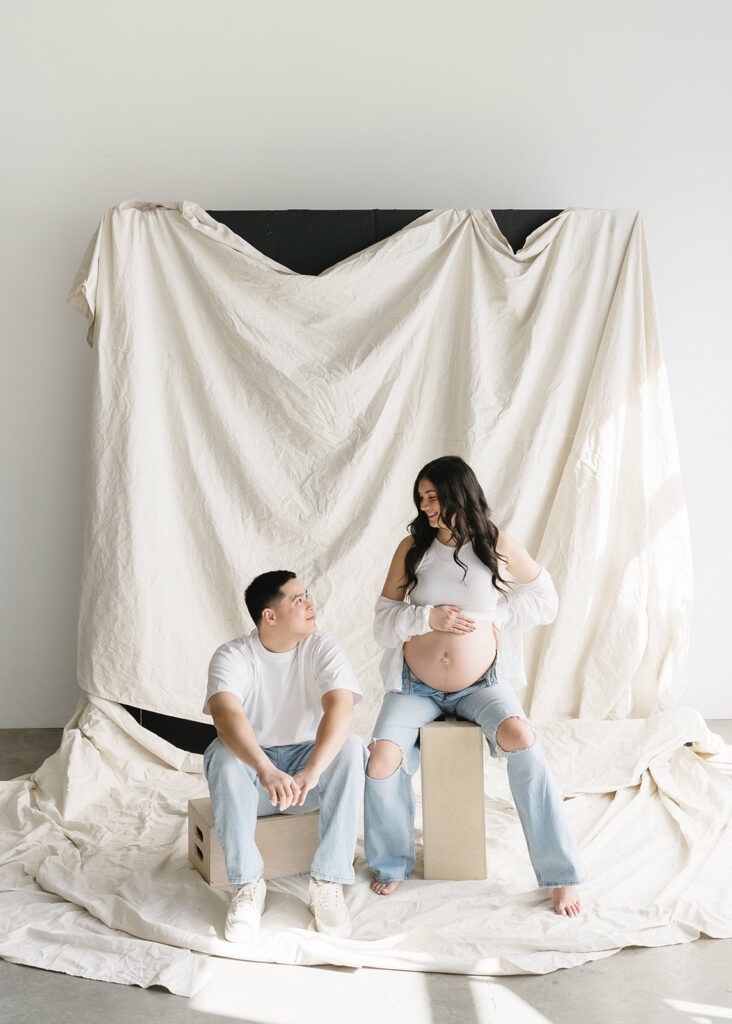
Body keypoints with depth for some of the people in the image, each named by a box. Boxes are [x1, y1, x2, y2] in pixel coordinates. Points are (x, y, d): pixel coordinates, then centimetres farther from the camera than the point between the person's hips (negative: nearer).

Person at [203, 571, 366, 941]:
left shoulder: (322, 649, -9)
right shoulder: (233, 657, -13)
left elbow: (340, 708, -28)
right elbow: (226, 714, -34)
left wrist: (312, 772, -46)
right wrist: (266, 771, -53)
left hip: (309, 756, 1)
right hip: (251, 767, -1)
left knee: (351, 748, -28)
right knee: (222, 753, -32)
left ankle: (327, 881, -23)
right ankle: (248, 885, -23)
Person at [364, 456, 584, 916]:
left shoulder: (498, 545, -4)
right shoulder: (412, 547, -2)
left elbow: (545, 599, 8)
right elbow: (383, 623, -1)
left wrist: (491, 615, -5)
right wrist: (427, 617, -19)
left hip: (480, 684, -1)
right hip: (416, 686, 1)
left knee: (521, 738, -29)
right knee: (382, 759, -23)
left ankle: (562, 875, -16)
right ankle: (393, 864, 7)